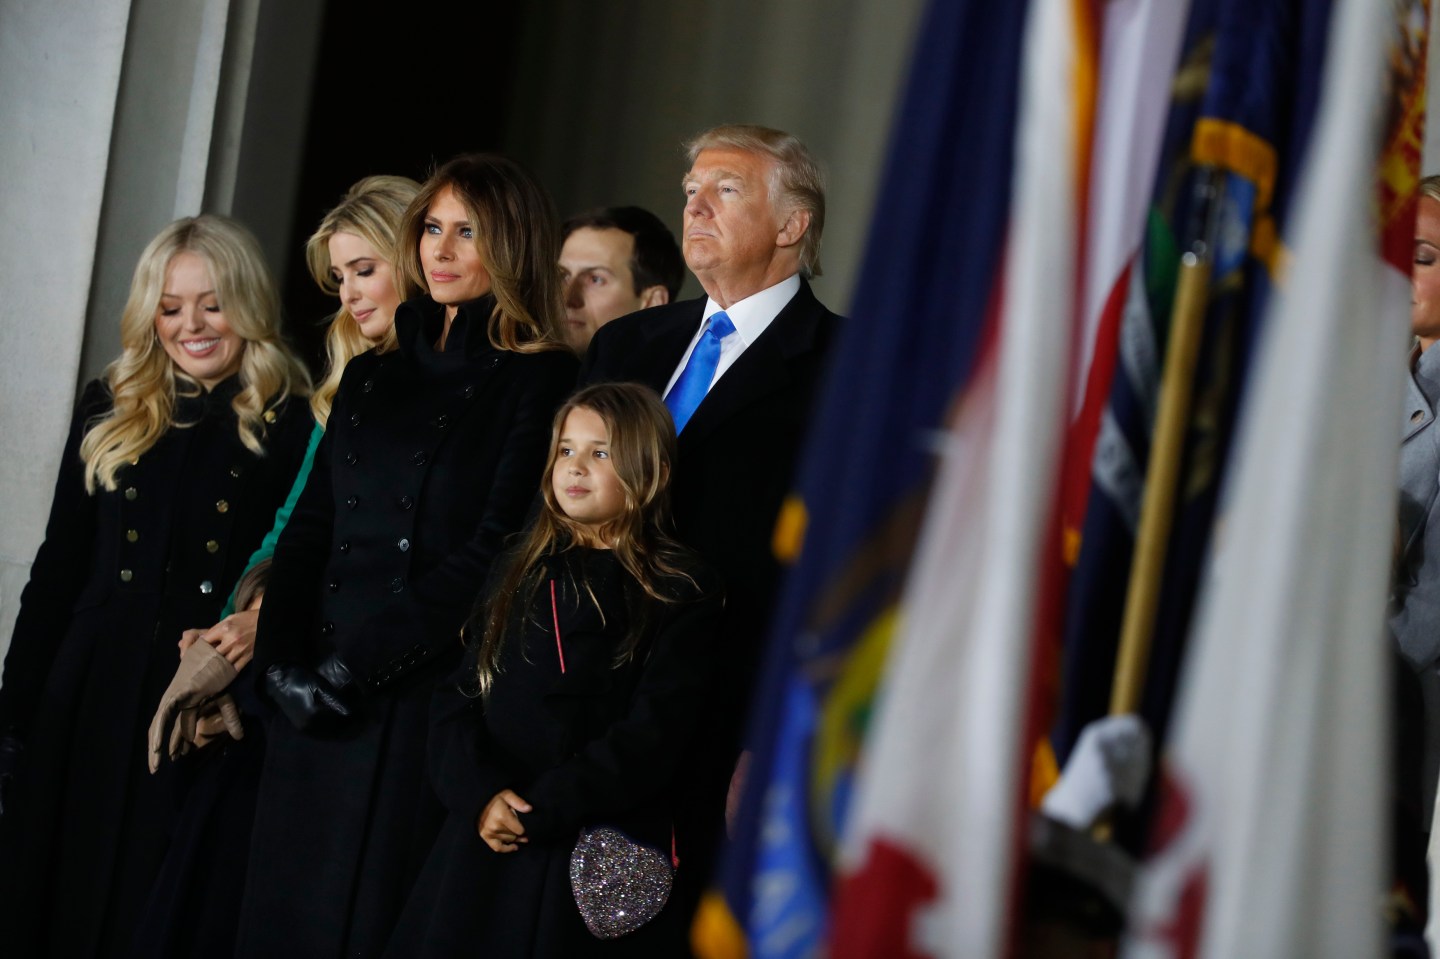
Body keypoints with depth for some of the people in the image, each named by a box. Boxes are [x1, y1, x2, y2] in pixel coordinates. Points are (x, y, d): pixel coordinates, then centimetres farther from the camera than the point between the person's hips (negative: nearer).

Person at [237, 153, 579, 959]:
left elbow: (493, 552, -11)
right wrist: (284, 663, -4)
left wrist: (352, 667, -13)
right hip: (315, 708, 6)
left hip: (428, 702, -6)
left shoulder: (541, 381, -3)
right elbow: (308, 531, 13)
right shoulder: (373, 378, 17)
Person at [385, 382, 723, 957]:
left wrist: (539, 810, -15)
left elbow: (653, 733, -10)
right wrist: (479, 794, -11)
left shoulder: (681, 593, -1)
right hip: (485, 850, 4)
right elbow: (459, 697, 8)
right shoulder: (519, 573, 15)